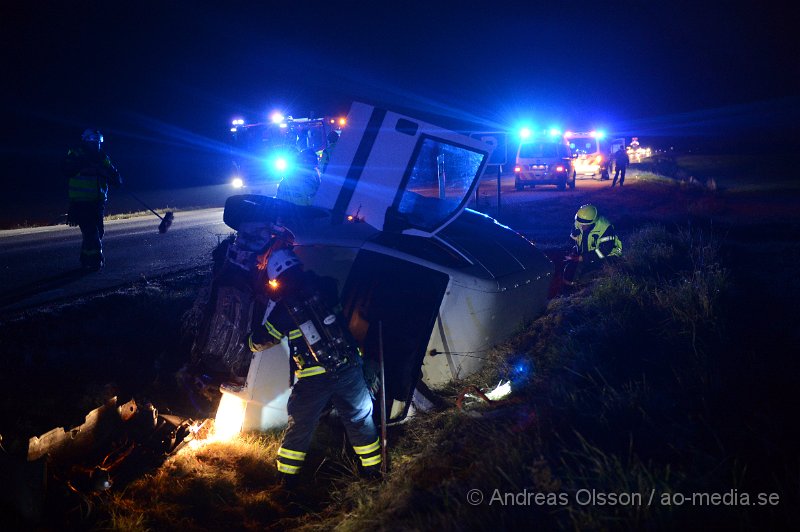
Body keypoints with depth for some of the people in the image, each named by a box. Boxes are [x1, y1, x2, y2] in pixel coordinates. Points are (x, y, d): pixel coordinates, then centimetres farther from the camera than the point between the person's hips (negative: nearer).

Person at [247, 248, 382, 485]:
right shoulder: (323, 286, -1)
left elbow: (257, 343, 3)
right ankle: (372, 469, 32)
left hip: (314, 380, -2)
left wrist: (252, 338, 28)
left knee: (300, 427, 17)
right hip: (348, 369, 2)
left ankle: (287, 477, 28)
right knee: (360, 419, 20)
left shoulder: (282, 307, -8)